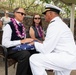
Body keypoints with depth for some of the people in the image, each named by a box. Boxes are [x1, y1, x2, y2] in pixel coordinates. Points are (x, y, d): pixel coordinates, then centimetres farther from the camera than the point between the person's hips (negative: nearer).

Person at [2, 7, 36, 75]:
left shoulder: (22, 26, 11)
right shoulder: (9, 25, -11)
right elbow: (5, 43, -20)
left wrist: (27, 40, -1)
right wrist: (21, 41, -22)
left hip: (21, 48, 7)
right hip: (11, 50, -7)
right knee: (26, 54, -34)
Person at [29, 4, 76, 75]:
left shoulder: (54, 25, -14)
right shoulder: (59, 24, 18)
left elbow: (45, 50, -16)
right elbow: (51, 44, 22)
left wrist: (35, 43, 1)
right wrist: (42, 43, 12)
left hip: (65, 57, -11)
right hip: (70, 58, 11)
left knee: (34, 59, -16)